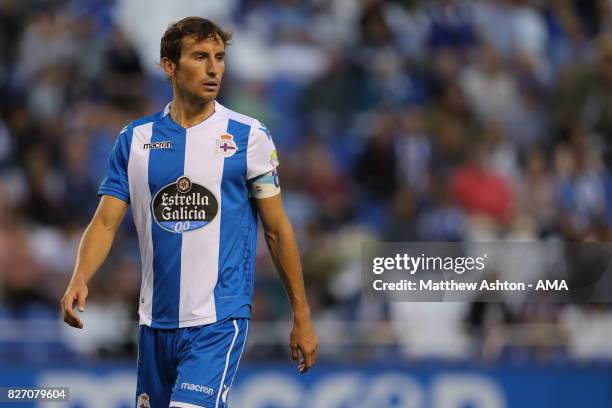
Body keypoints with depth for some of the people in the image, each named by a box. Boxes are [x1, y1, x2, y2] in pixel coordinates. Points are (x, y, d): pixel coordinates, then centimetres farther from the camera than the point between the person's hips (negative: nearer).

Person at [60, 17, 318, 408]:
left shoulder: (249, 136, -2)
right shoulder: (135, 138, 5)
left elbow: (278, 229, 2)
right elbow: (106, 222, 2)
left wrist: (302, 317, 3)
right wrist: (79, 279, -17)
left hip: (219, 320, -4)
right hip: (155, 320, 4)